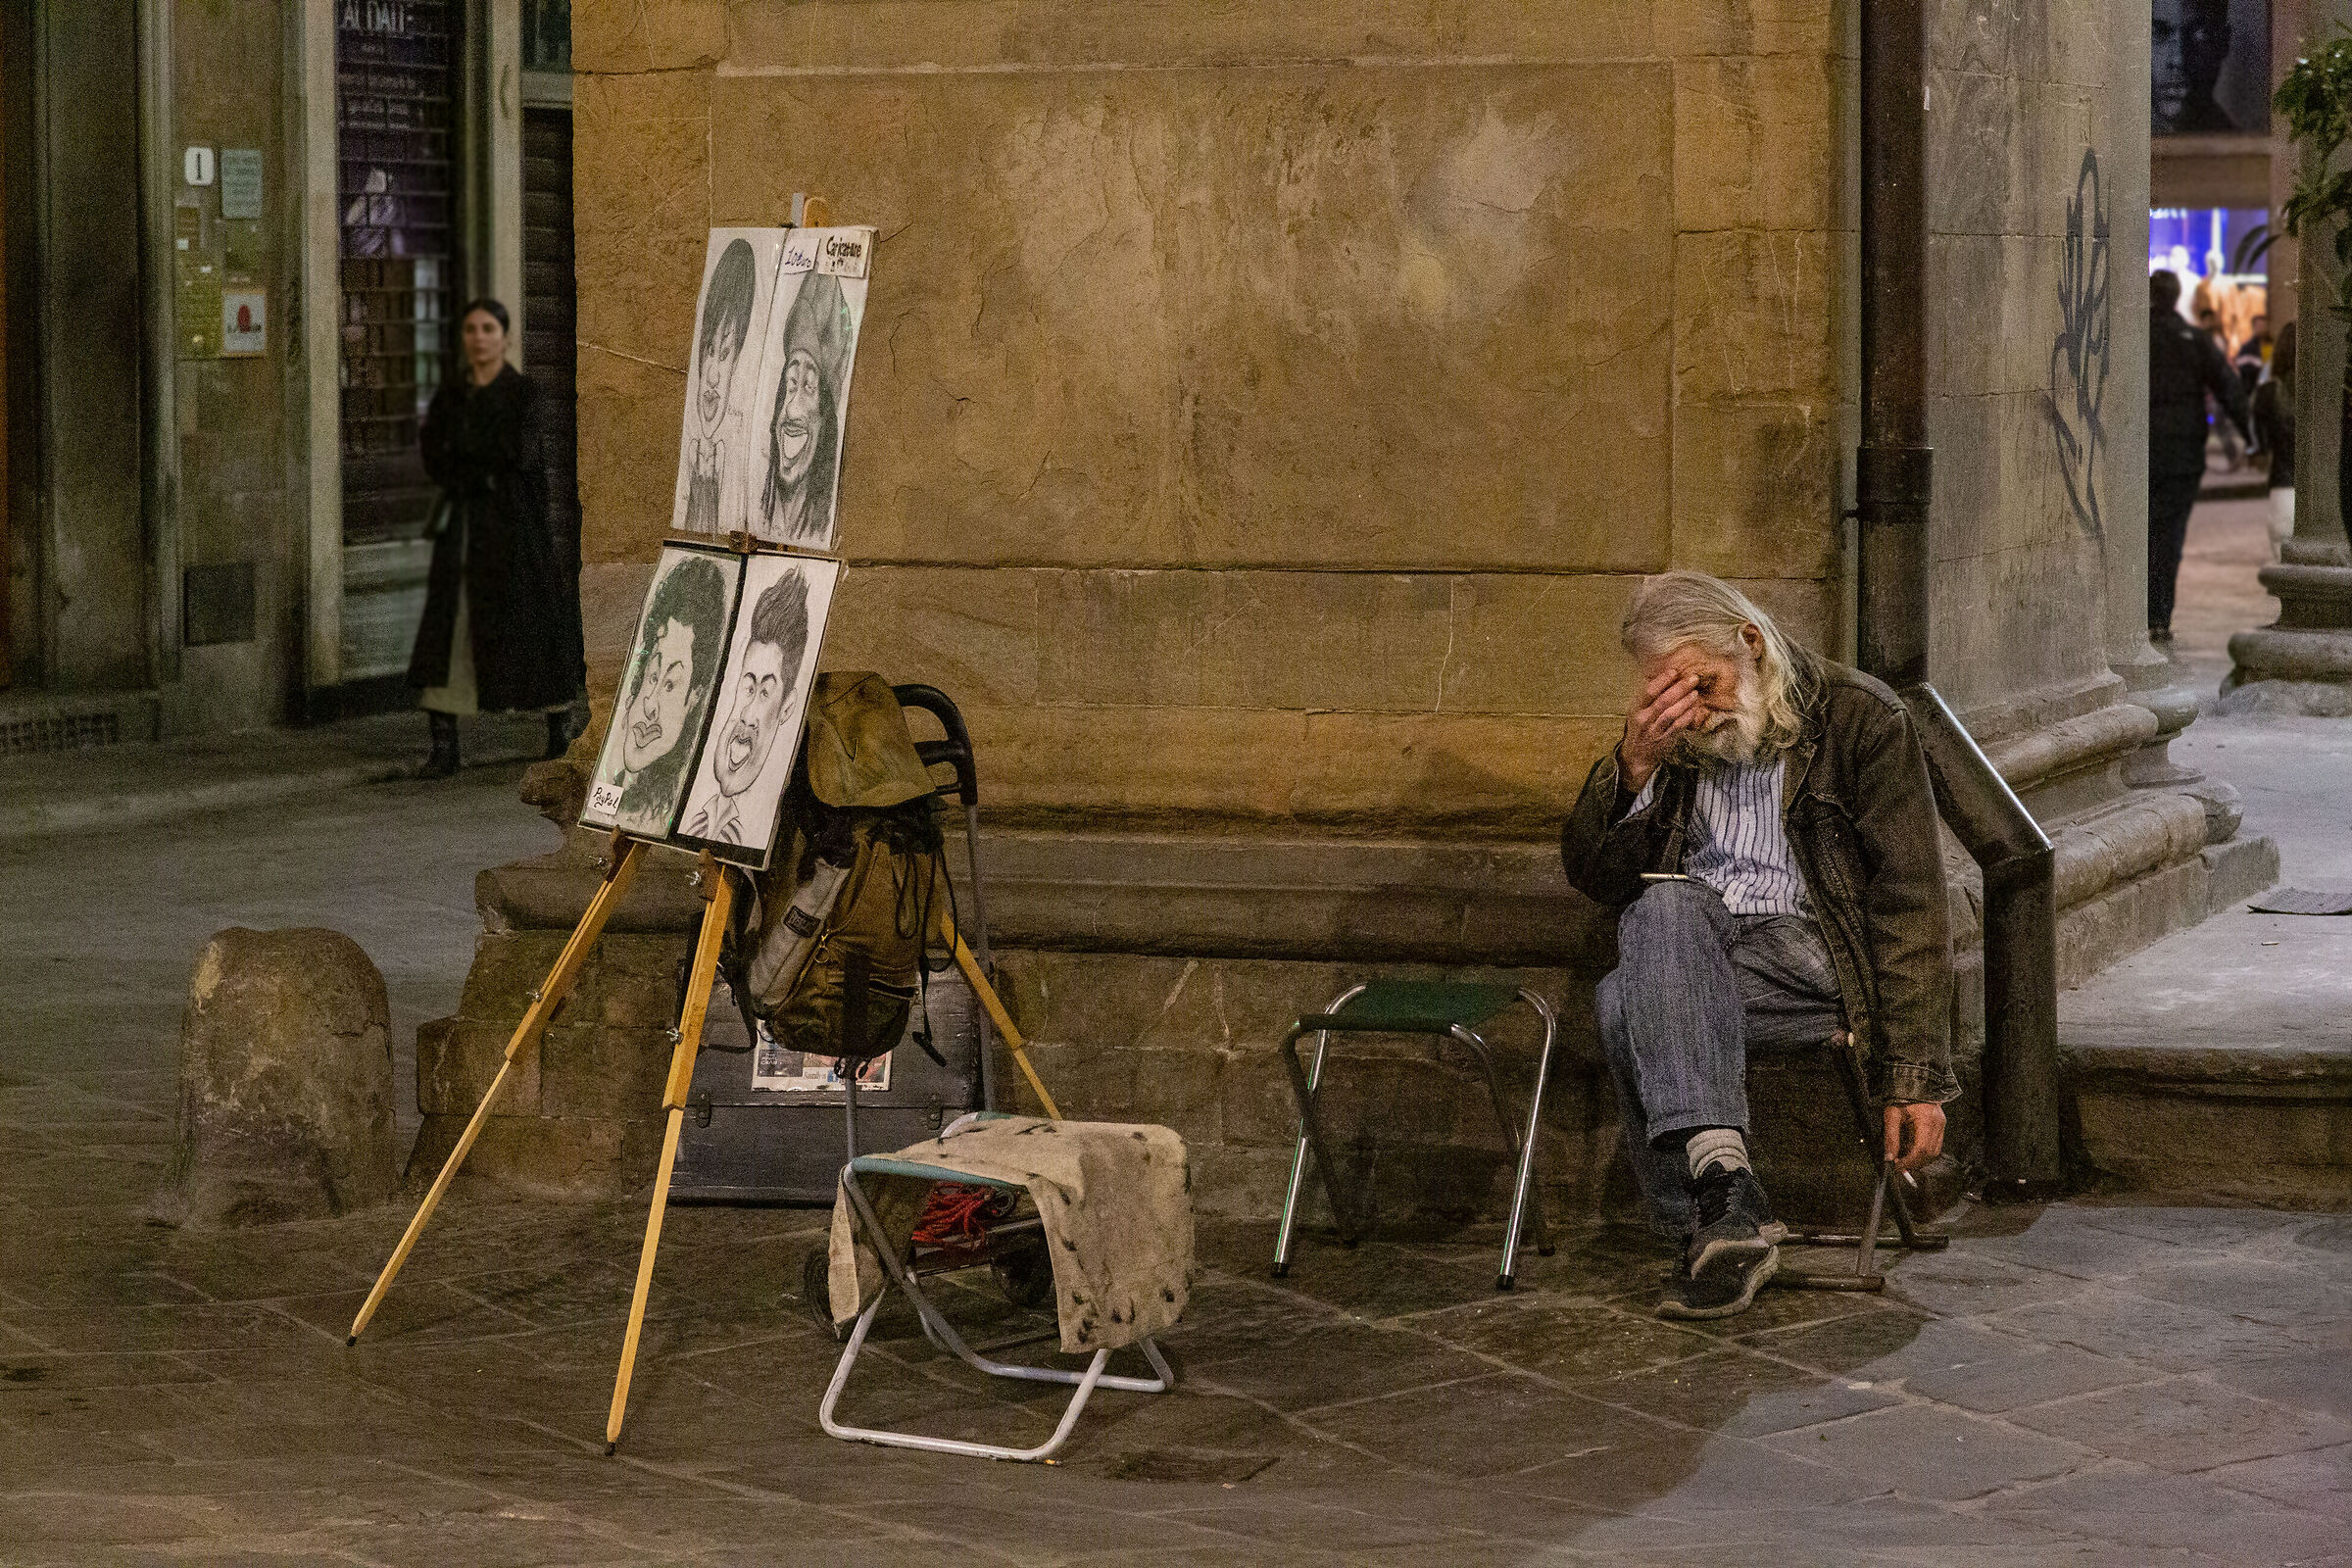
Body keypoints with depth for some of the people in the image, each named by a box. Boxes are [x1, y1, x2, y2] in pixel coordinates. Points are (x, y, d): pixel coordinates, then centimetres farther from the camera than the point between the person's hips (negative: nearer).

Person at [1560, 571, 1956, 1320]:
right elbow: (1592, 876, 11)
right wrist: (1635, 763, -7)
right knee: (1668, 905, -33)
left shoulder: (1860, 718, -1)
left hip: (1810, 957, -5)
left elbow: (1909, 905, -6)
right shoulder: (1673, 739, 16)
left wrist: (1915, 1081, -14)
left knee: (1626, 1003, -31)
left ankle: (1711, 1228, -29)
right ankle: (1725, 1186, -42)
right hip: (1684, 951, 5)